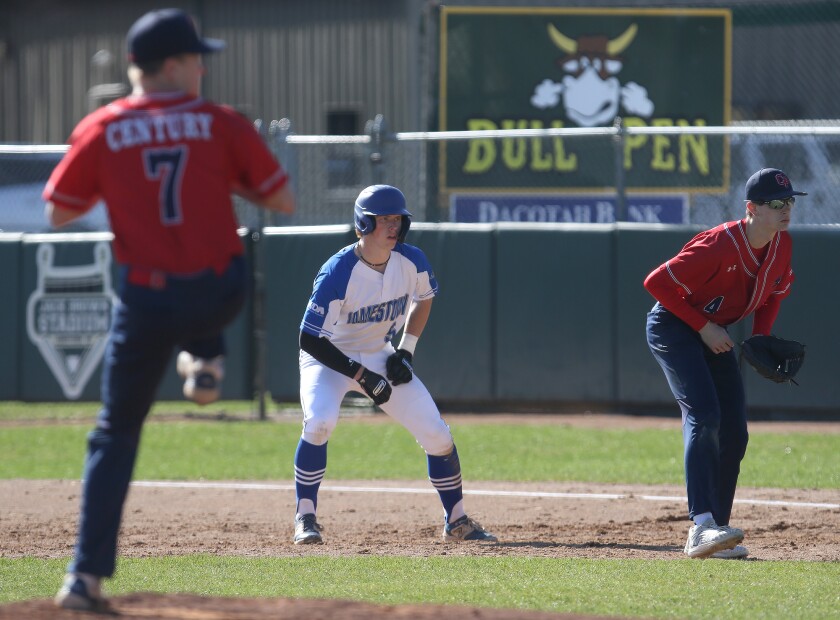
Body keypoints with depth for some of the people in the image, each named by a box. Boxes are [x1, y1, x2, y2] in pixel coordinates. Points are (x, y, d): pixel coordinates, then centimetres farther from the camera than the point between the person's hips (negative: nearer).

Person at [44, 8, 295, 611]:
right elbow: (284, 200, 0)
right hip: (219, 294, 0)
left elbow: (58, 213, 6)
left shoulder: (101, 131, -1)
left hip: (147, 302, 0)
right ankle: (205, 359, 21)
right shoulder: (222, 125, -3)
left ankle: (87, 576, 1)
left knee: (117, 432, 11)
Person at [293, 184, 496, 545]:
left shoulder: (411, 262, -14)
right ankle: (305, 518, -17)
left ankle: (456, 522, 14)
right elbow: (310, 339, -27)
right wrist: (362, 377, -29)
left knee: (437, 435, -4)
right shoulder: (338, 272, -30)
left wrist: (406, 350, -2)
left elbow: (423, 298, 10)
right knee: (320, 422, -32)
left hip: (380, 357, 4)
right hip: (328, 358, -4)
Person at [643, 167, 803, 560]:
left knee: (734, 435, 3)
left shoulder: (781, 245, -6)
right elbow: (657, 282, -26)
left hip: (715, 334, 8)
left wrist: (761, 337, 0)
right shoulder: (721, 246, -29)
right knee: (704, 417, -25)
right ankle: (701, 526, -35)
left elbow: (776, 290, 16)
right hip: (673, 326, -8)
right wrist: (703, 327, -22)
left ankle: (717, 533, 10)